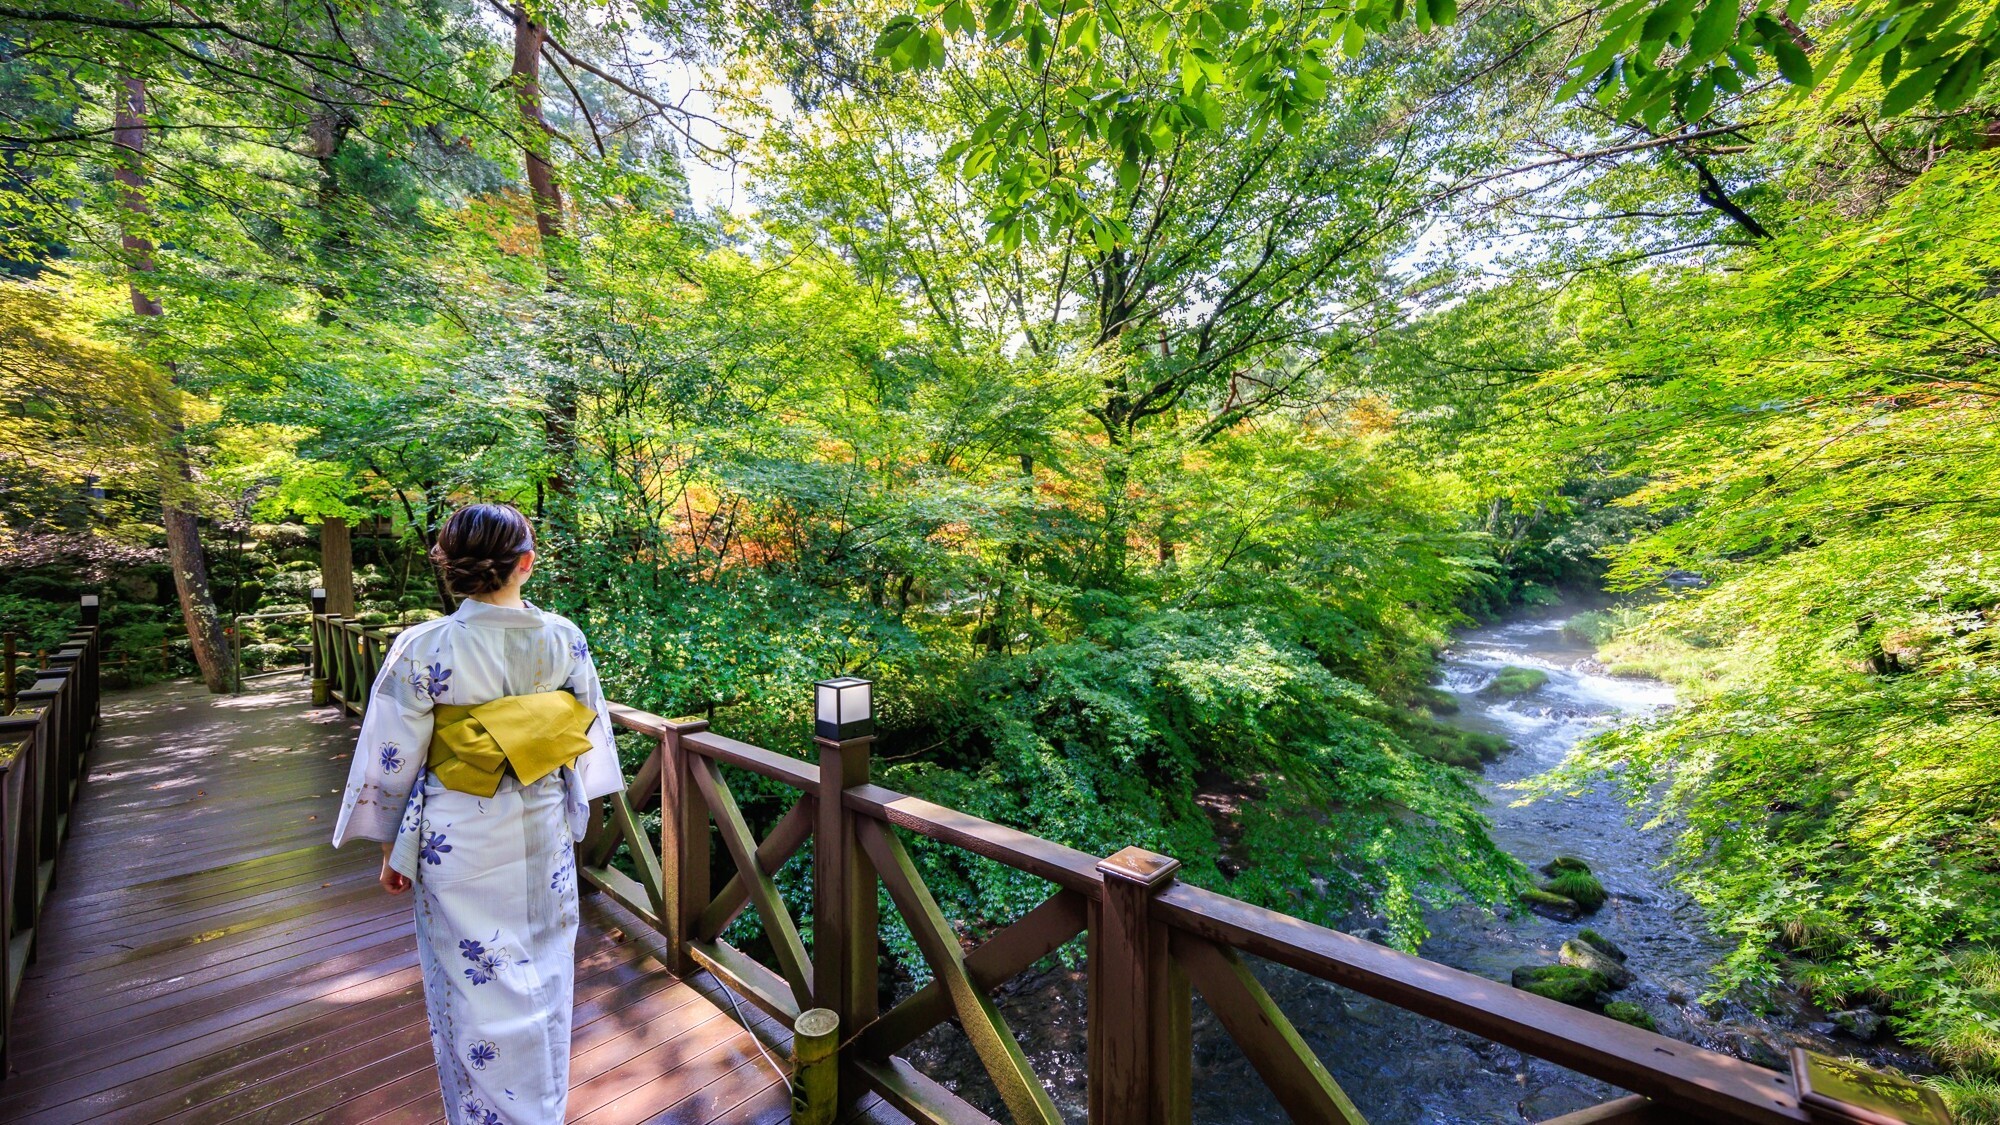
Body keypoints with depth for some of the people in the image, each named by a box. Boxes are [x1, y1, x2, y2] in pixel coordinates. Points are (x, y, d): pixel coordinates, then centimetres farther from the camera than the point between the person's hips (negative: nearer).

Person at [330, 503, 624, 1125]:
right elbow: (589, 738, -1)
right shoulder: (566, 639, -11)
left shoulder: (421, 649, -17)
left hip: (461, 842, -2)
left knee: (476, 983, 16)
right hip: (544, 838, 3)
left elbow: (394, 760, -8)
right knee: (542, 973, 22)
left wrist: (392, 848, 7)